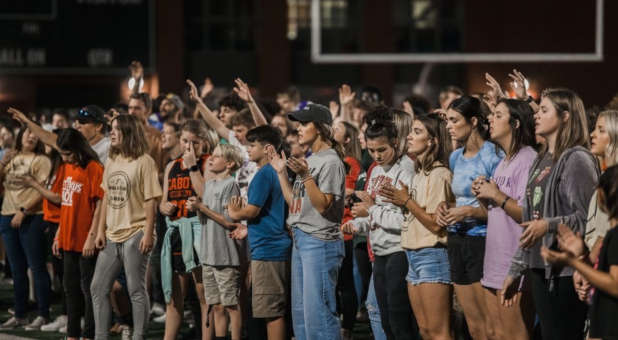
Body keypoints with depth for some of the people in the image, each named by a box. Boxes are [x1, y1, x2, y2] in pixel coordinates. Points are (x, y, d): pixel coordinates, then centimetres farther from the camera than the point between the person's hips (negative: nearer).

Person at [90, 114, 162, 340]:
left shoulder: (144, 162, -8)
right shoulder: (112, 162, 13)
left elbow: (150, 200, -11)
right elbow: (106, 198, 15)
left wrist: (148, 233, -16)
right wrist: (101, 230, 10)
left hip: (135, 234, -8)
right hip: (112, 235, 8)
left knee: (136, 290, -3)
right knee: (98, 288, 9)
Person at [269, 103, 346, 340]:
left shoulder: (330, 162, -11)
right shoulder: (309, 160, 16)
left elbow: (323, 205, -18)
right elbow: (294, 203, 17)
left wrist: (305, 176, -26)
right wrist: (281, 172, 15)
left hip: (320, 242, -10)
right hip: (301, 240, 10)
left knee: (317, 311, -11)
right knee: (300, 312, 13)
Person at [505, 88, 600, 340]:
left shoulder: (577, 159, -8)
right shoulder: (541, 161, 17)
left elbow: (586, 216, -16)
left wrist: (549, 225, -29)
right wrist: (515, 270, 21)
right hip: (540, 268, 8)